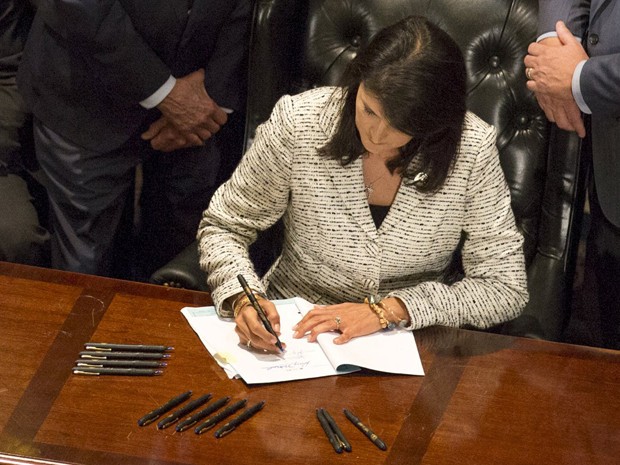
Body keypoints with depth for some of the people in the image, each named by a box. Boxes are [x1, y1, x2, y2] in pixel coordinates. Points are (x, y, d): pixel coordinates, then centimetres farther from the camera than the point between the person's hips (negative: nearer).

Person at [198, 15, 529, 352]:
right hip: (293, 331, -1)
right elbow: (223, 227, -1)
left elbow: (506, 286, -10)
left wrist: (388, 310, -19)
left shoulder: (472, 150, -15)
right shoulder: (298, 121, -13)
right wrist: (243, 299, -21)